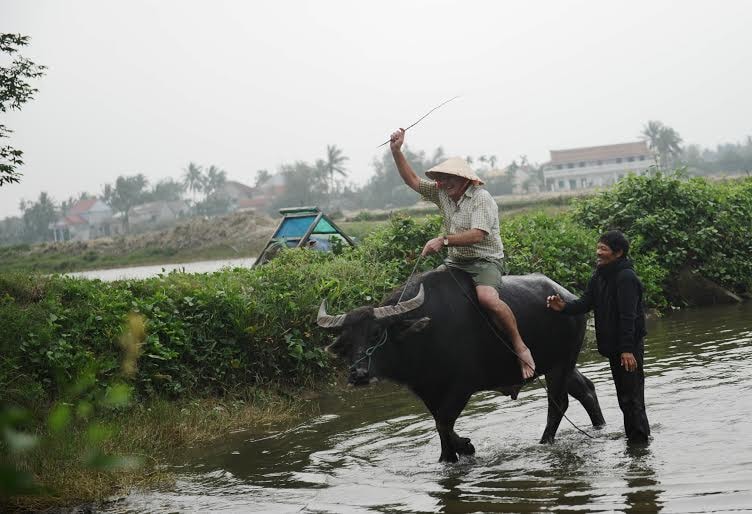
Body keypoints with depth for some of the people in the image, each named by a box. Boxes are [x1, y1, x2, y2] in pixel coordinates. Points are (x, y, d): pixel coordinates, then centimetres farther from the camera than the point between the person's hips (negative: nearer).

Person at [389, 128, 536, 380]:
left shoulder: (481, 198, -13)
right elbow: (413, 180, 11)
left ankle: (520, 347, -22)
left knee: (487, 297, -34)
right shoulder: (442, 194, 8)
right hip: (455, 262, 8)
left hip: (486, 260, -8)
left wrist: (444, 240, -30)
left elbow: (476, 235, -24)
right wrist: (396, 151, 0)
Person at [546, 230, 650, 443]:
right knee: (624, 396, 18)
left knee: (631, 396, -7)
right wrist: (564, 307, -14)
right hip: (613, 346, 10)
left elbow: (628, 316, -23)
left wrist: (627, 349, -27)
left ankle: (639, 439, -1)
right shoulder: (599, 277, 10)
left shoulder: (626, 278, -18)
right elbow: (585, 303, 5)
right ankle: (633, 436, 29)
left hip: (630, 345, -10)